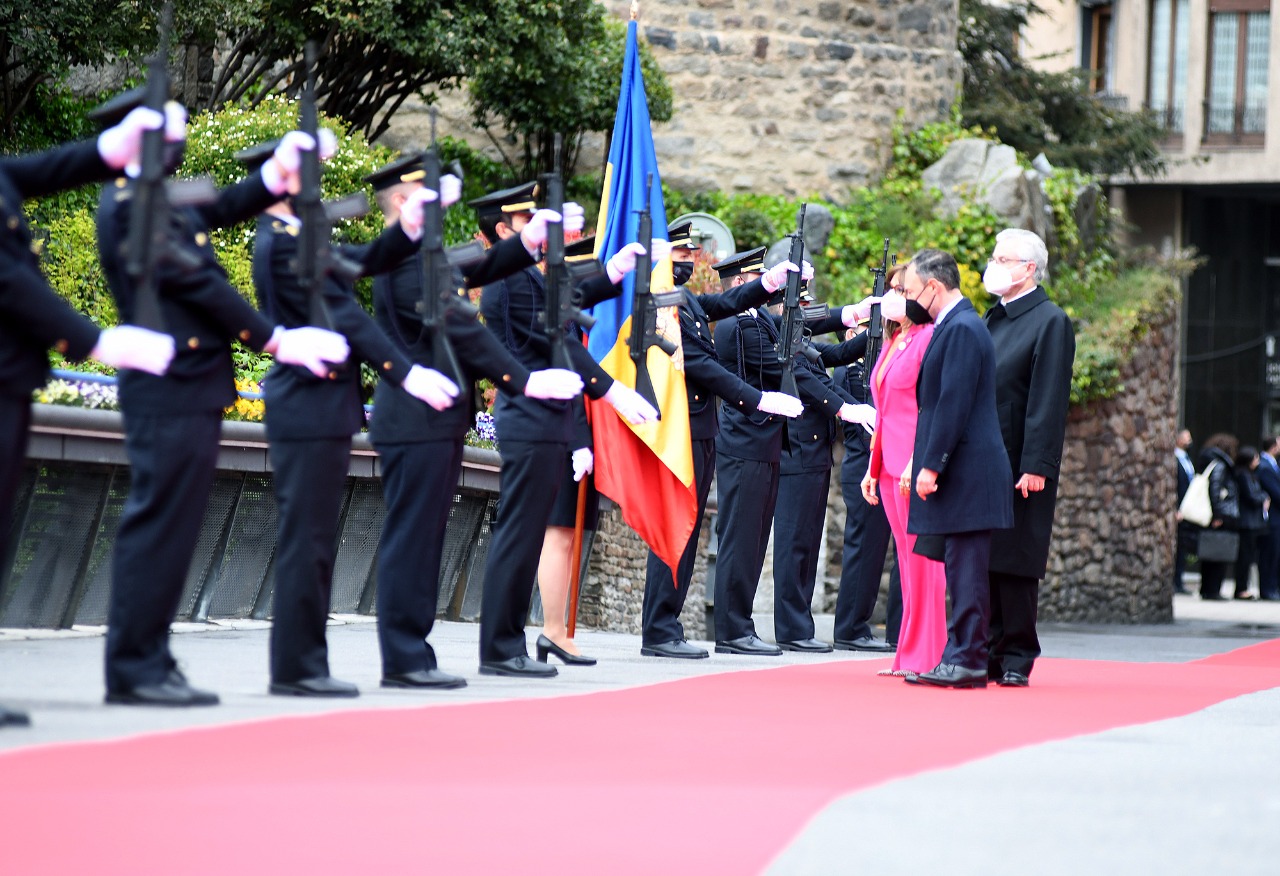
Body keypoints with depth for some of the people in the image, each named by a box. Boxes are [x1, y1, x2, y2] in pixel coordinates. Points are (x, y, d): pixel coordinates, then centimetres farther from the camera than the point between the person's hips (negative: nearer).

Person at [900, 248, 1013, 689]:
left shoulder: (961, 328, -14)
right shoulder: (954, 325, 18)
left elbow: (954, 403, -19)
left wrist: (931, 465, -19)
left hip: (966, 470, -10)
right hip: (958, 471, 10)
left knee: (966, 569, -7)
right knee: (961, 570, 11)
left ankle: (968, 660, -6)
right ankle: (962, 654, 14)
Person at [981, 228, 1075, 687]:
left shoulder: (1050, 322, -6)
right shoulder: (992, 319, 17)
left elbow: (1049, 400, -12)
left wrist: (1036, 466, -17)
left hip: (1019, 465, -7)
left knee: (1015, 563, -2)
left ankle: (1016, 658, 5)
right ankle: (989, 652, 11)